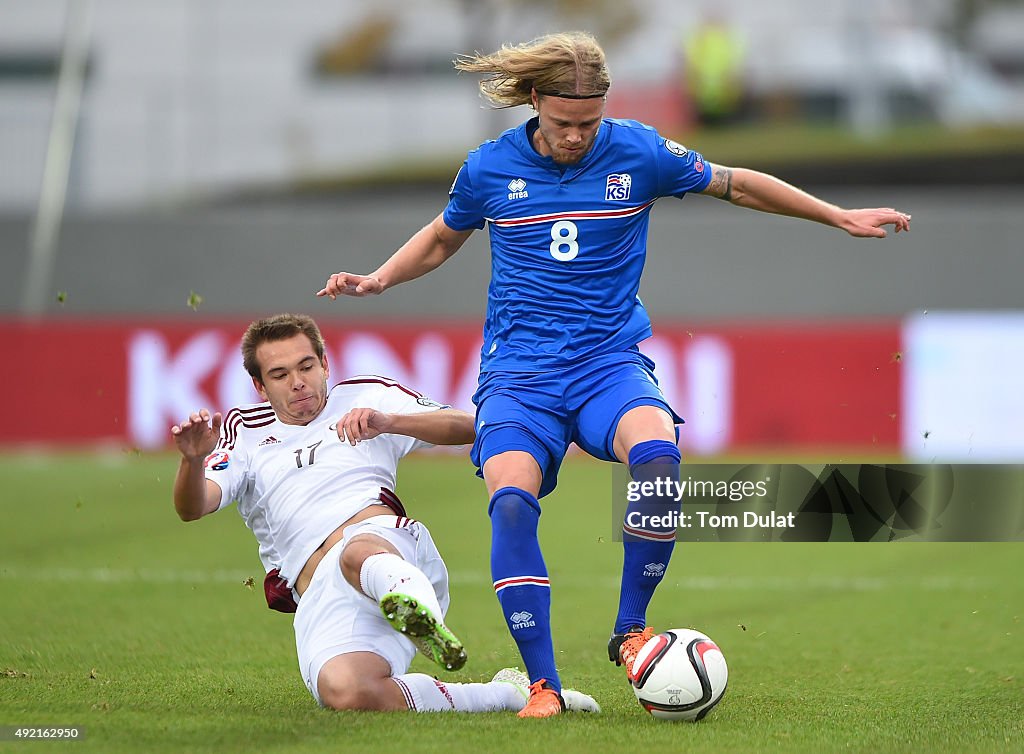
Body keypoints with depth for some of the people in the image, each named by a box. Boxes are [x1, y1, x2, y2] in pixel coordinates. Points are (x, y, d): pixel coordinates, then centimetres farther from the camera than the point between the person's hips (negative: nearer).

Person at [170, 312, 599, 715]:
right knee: (342, 693, -34)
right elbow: (192, 508, 7)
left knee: (357, 552, -42)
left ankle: (419, 611, -75)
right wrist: (193, 460, -16)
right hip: (319, 599, 1)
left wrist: (389, 422, -8)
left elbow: (468, 428, 9)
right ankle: (506, 694, -28)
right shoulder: (243, 432, 24)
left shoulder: (367, 398, 21)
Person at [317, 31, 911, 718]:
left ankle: (631, 628, -14)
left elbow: (735, 184, 14)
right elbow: (441, 239, 22)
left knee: (657, 457, -34)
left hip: (610, 361, 0)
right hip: (519, 372, 0)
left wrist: (841, 216, 13)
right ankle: (544, 685, -22)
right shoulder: (490, 169, 1)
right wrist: (377, 280, 6)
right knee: (511, 500, -29)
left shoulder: (638, 153, -1)